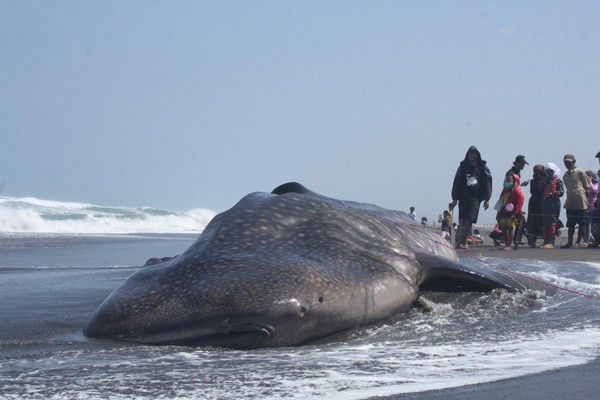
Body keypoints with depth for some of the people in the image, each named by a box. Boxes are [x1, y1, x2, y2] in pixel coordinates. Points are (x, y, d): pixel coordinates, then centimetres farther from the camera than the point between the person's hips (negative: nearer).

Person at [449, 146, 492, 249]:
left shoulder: (483, 167, 7)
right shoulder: (463, 167, 9)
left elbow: (487, 183, 6)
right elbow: (456, 183, 9)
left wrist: (487, 199, 1)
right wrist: (455, 199, 5)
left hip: (476, 198, -1)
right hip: (463, 197, 1)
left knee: (469, 220, -10)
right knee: (462, 220, -1)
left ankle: (463, 241, -6)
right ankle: (460, 241, 4)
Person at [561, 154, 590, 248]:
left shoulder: (580, 172, -3)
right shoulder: (565, 176, 16)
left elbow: (587, 187, -1)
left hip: (581, 202, -6)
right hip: (570, 203, 6)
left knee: (581, 224, -1)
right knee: (570, 224, 6)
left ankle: (578, 242, 5)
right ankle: (569, 243, 8)